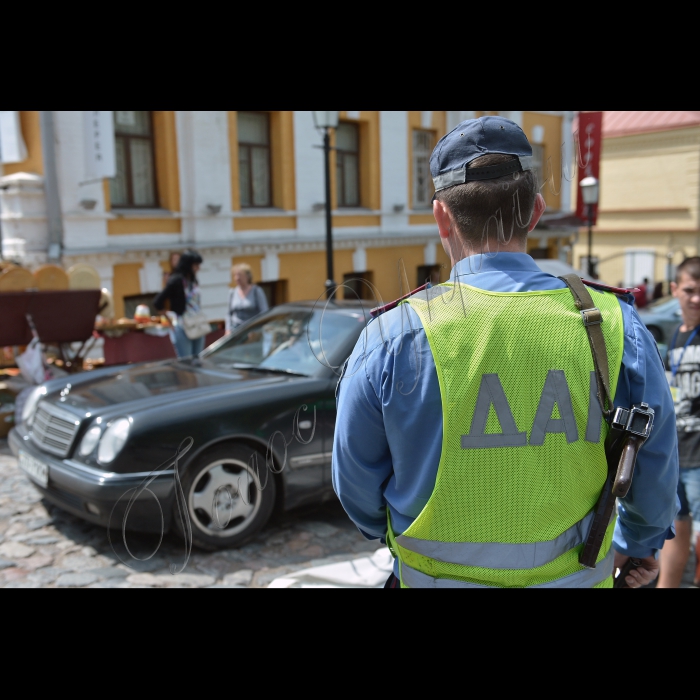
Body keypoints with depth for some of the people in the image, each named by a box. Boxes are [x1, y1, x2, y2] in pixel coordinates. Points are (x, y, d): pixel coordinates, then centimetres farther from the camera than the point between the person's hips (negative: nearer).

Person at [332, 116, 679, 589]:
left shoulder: (392, 339, -19)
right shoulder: (617, 328, -14)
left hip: (435, 577, -1)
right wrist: (636, 544, 21)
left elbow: (356, 487, -5)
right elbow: (656, 476, 0)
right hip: (576, 577, 2)